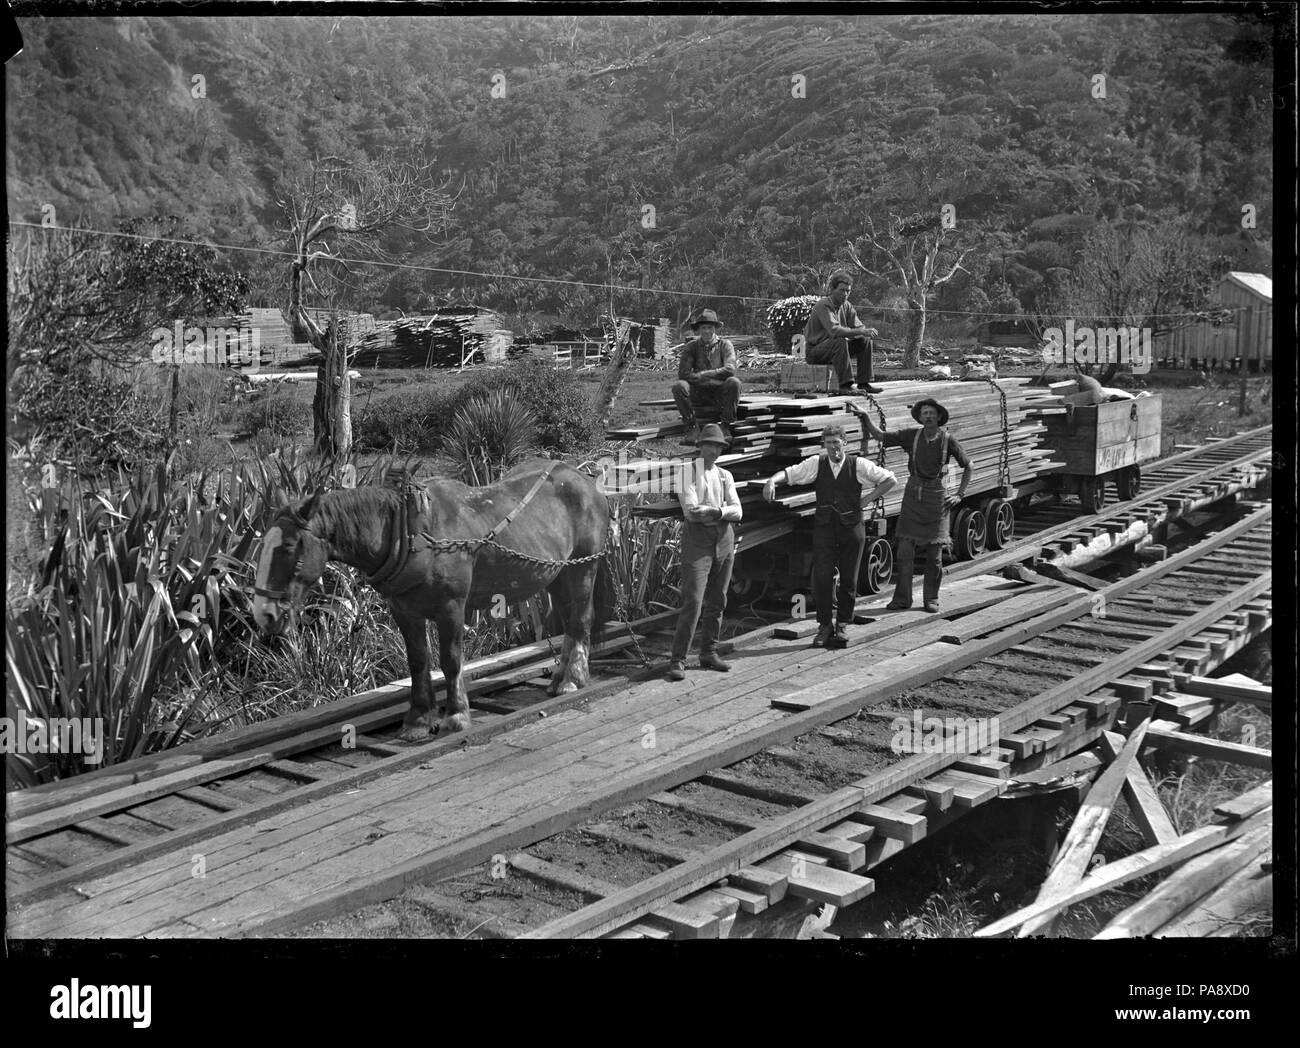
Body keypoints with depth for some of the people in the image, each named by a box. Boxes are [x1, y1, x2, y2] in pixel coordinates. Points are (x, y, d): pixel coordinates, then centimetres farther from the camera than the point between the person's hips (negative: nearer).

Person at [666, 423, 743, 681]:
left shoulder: (725, 475, 14)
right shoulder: (688, 472, 0)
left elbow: (737, 511, 2)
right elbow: (690, 511, -12)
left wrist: (711, 510, -15)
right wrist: (722, 510, -9)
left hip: (724, 539, 5)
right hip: (698, 538, -5)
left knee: (717, 601, 9)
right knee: (693, 602, -11)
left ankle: (709, 654, 20)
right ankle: (678, 660, -8)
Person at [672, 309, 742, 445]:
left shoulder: (725, 345, 1)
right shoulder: (691, 346, 3)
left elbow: (730, 370, -16)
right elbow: (683, 373, -10)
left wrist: (702, 375, -17)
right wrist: (711, 380, -17)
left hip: (720, 395, -1)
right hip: (699, 395, 1)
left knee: (734, 382, -32)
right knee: (678, 386, -27)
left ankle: (726, 426, -17)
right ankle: (692, 425, -12)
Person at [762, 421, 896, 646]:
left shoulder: (859, 465, -2)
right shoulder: (817, 464, 2)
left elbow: (890, 479, 4)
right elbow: (789, 473, -3)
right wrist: (772, 480, -24)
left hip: (852, 527, 0)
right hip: (824, 527, 1)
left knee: (849, 579, 6)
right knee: (821, 577, -5)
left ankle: (843, 624, 20)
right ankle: (824, 626, 6)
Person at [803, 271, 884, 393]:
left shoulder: (846, 306, 5)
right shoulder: (823, 306, -21)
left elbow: (858, 327, 0)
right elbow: (834, 331, -35)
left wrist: (867, 332, -24)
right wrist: (861, 331, -38)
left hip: (834, 348, 8)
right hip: (814, 351, -8)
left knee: (865, 341, -5)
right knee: (840, 341, -35)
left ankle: (864, 382, -5)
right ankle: (845, 384, -35)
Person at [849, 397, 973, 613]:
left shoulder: (947, 440, -3)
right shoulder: (912, 435, 0)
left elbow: (969, 468, 7)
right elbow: (880, 436, 3)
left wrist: (959, 494, 1)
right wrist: (865, 416, -10)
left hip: (936, 494, -1)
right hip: (913, 492, 1)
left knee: (934, 553, 2)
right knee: (905, 549, -3)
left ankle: (931, 598, 14)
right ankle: (902, 598, 5)